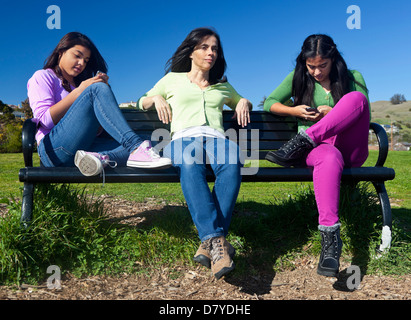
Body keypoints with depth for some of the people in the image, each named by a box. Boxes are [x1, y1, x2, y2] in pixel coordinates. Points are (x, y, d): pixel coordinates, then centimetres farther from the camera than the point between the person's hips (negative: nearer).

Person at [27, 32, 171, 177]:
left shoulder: (78, 84, 30)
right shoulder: (42, 77, 16)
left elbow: (98, 129, 18)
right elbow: (45, 119, -4)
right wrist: (79, 91, -7)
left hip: (86, 147, 6)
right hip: (54, 150, -5)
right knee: (97, 89, -23)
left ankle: (100, 157, -44)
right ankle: (136, 146, -35)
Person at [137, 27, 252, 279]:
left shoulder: (223, 85, 34)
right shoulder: (173, 79, 28)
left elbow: (240, 101, 47)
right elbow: (142, 103, 33)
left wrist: (244, 103, 23)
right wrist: (156, 98, 10)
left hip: (217, 138, 2)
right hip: (184, 139, -1)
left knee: (232, 164, -37)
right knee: (191, 165, -41)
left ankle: (209, 243, -43)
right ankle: (216, 239, -50)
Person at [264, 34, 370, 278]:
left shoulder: (352, 78, 11)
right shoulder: (298, 78, 13)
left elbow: (365, 117, 6)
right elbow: (269, 103, 12)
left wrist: (333, 114, -12)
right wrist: (294, 111, -7)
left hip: (351, 152, 1)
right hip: (315, 148, -1)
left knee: (356, 98, -27)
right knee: (330, 158, -42)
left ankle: (300, 142, -31)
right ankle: (330, 239, -47)